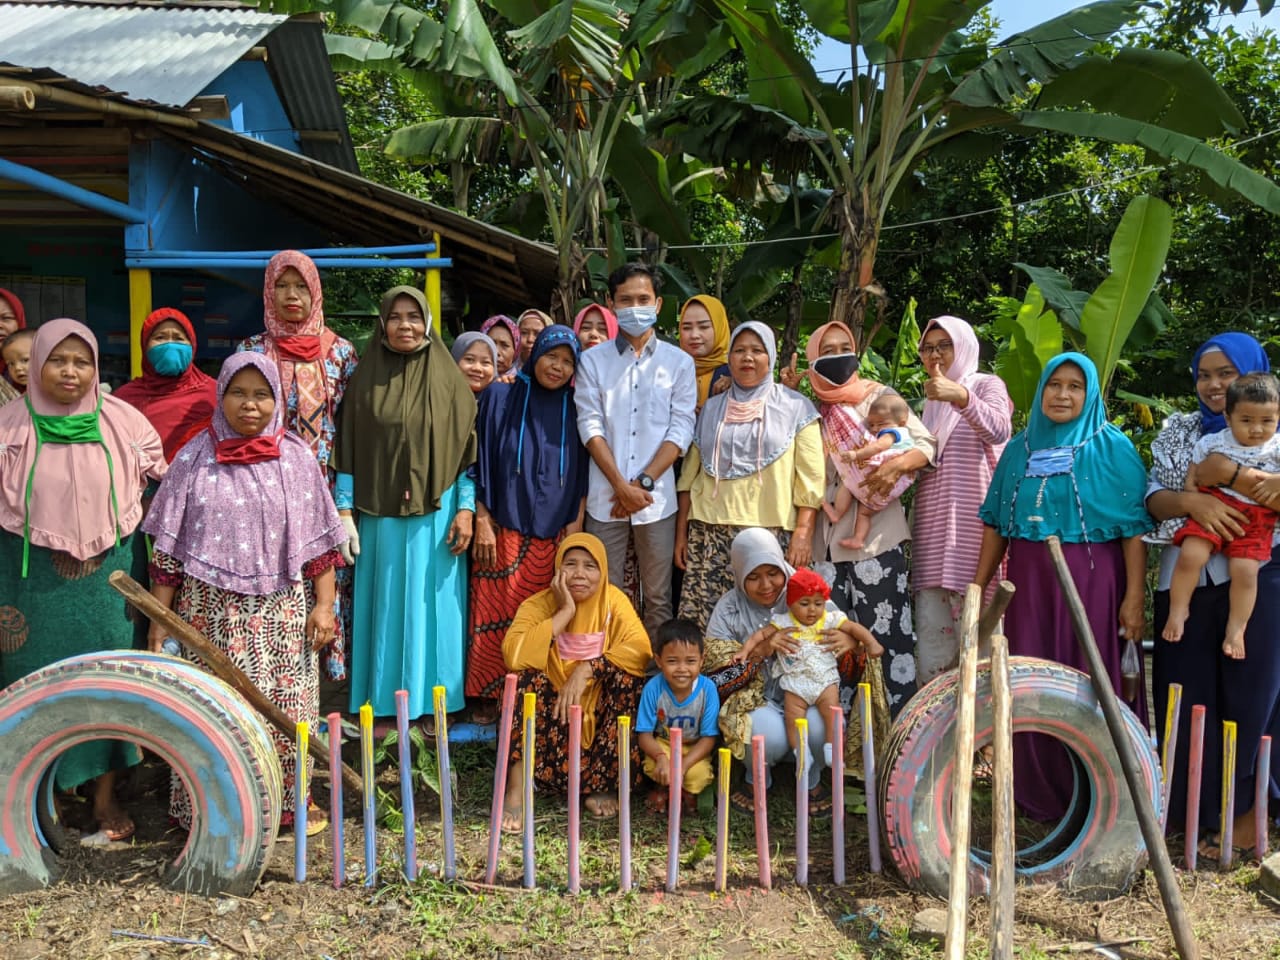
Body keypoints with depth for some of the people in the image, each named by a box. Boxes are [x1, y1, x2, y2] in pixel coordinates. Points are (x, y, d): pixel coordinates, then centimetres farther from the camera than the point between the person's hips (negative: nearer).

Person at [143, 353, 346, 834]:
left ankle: (291, 797, 23)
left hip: (281, 608, 1)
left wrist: (324, 604, -2)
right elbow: (168, 545, 2)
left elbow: (319, 540, 3)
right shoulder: (196, 458, 0)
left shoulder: (296, 457, 2)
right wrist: (160, 616, 0)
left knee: (287, 701, 5)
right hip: (212, 607, -1)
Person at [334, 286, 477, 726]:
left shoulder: (448, 378, 3)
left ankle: (431, 702, 14)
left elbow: (465, 447, 2)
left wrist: (465, 509, -4)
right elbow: (349, 449, 5)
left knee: (431, 605, 4)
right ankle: (384, 704, 15)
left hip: (435, 513, -1)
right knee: (384, 605, 6)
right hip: (379, 515, 1)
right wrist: (344, 510, 0)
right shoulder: (367, 378, 5)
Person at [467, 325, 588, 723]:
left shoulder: (574, 407, 9)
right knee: (497, 613, -1)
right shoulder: (501, 397, 3)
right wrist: (482, 521, -4)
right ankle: (489, 695, 10)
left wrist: (576, 522, 1)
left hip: (555, 533, 2)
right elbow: (481, 464, 1)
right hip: (505, 529, -2)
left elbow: (582, 473, 11)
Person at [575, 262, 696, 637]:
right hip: (605, 497, 0)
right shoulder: (593, 361, 7)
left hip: (657, 498, 0)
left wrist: (644, 482, -10)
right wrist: (621, 485, -11)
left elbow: (681, 429, 0)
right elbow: (591, 427, -1)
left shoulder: (679, 362, 7)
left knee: (658, 597, 6)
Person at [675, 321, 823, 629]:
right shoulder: (710, 409, 16)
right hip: (710, 533, 3)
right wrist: (681, 533, 11)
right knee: (702, 619, -4)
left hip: (770, 533, -2)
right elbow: (690, 475, 16)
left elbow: (810, 478, 1)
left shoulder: (796, 408, 7)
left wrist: (803, 532, -9)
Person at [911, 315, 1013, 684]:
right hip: (932, 528, 6)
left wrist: (960, 396, -35)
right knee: (930, 625, 3)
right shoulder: (932, 401, 23)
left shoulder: (987, 385, 3)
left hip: (973, 521, -6)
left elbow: (998, 431, -19)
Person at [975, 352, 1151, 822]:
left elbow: (1134, 527, -6)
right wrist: (977, 588, 9)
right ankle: (1038, 795, 20)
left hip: (1092, 583, -3)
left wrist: (1134, 596, -14)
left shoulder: (1113, 448, -1)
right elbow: (995, 523, 12)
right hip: (1030, 583, 4)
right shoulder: (1020, 448, 11)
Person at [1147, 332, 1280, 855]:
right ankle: (1191, 805, 17)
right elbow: (1154, 498, 2)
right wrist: (1191, 501, -20)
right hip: (1186, 582, 3)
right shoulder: (1178, 431, 11)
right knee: (1187, 693, 5)